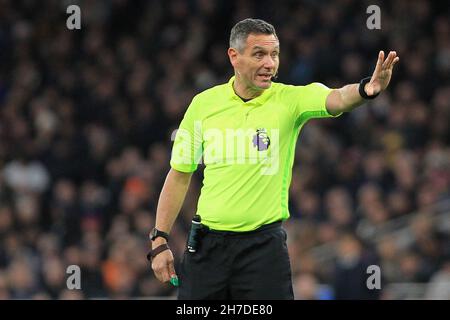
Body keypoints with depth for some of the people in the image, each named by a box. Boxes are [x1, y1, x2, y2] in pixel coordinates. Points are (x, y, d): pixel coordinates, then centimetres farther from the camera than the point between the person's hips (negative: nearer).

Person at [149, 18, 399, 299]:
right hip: (207, 242, 2)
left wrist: (366, 88, -48)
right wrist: (159, 241, 5)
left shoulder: (289, 100, -4)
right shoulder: (203, 103, 2)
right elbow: (180, 175, 9)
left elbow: (336, 99, -25)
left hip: (264, 245, -2)